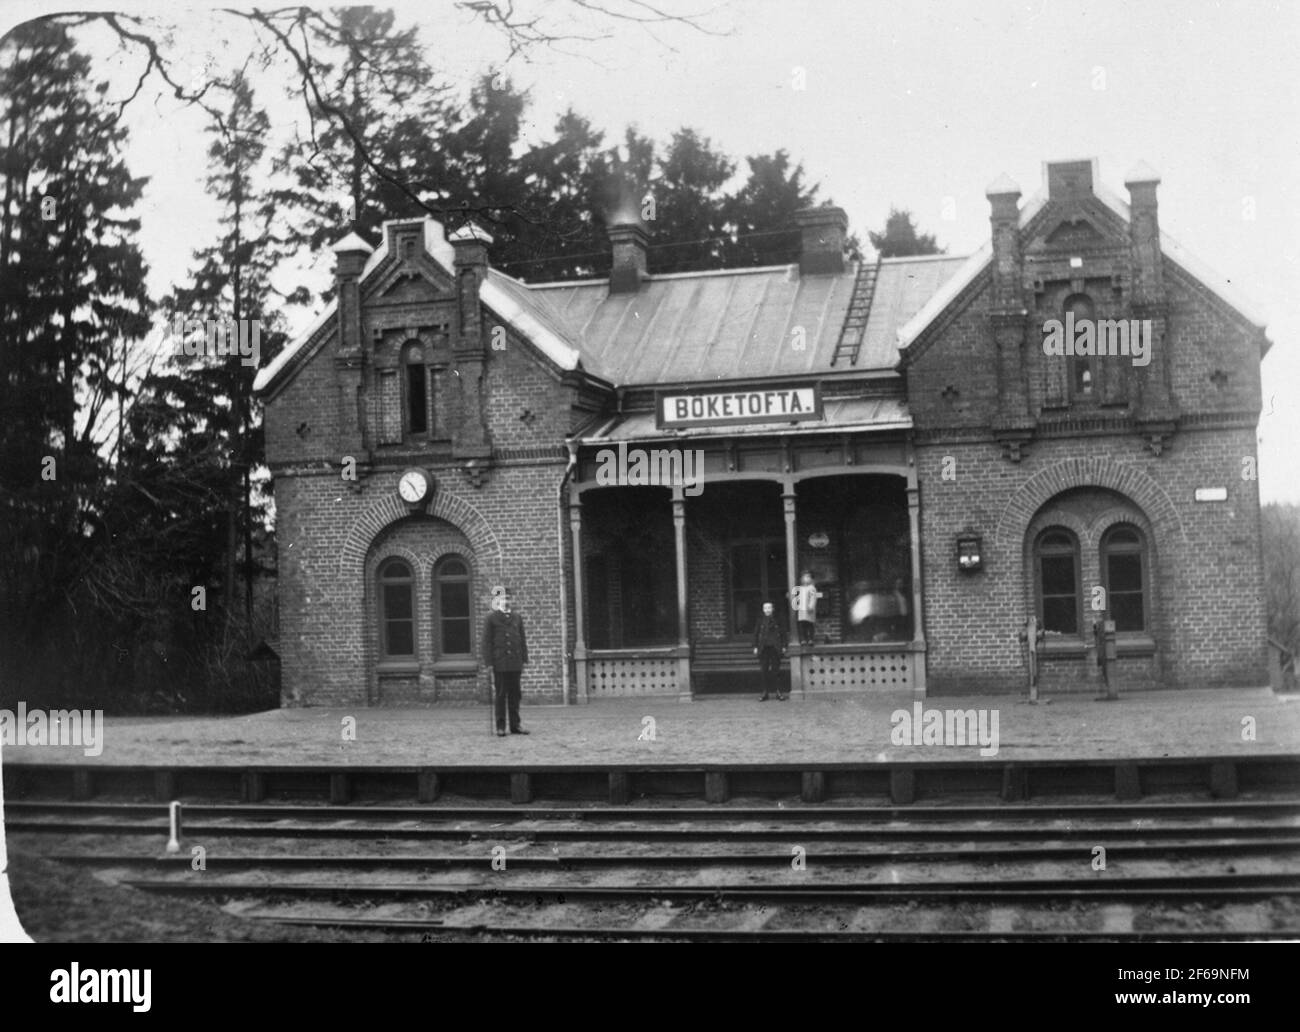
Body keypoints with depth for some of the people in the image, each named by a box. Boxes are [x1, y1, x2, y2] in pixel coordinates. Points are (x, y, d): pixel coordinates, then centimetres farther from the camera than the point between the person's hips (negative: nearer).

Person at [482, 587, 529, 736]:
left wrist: (524, 661, 8)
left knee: (515, 694, 4)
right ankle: (500, 727, 2)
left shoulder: (517, 618, 13)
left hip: (515, 663, 4)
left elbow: (522, 640, 15)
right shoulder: (491, 619, 1)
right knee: (501, 695, -2)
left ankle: (515, 725, 8)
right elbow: (486, 642, -2)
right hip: (499, 664, -4)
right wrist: (489, 664, -8)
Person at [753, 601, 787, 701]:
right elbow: (756, 633, 8)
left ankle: (778, 692, 4)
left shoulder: (777, 619, 5)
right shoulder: (760, 620, 6)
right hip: (764, 648, 1)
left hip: (775, 648, -1)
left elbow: (782, 633, 8)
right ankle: (765, 692, 6)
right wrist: (756, 647, 2)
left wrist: (783, 646, 3)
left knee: (776, 669, 0)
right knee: (765, 671, 1)